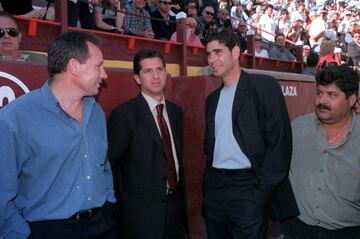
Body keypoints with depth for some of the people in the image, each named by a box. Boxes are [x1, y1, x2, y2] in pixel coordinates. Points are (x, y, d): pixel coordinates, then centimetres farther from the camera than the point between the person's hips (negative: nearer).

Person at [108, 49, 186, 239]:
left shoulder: (176, 111, 8)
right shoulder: (124, 114, -13)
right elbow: (112, 163, -9)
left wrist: (180, 193, 14)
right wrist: (125, 202, -7)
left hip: (175, 202, 6)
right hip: (142, 208, -6)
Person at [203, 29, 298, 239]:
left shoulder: (264, 86, -6)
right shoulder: (212, 98, 14)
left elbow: (280, 142, -11)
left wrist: (261, 192, -15)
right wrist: (208, 182, 9)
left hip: (247, 186, -6)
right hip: (214, 187, 6)